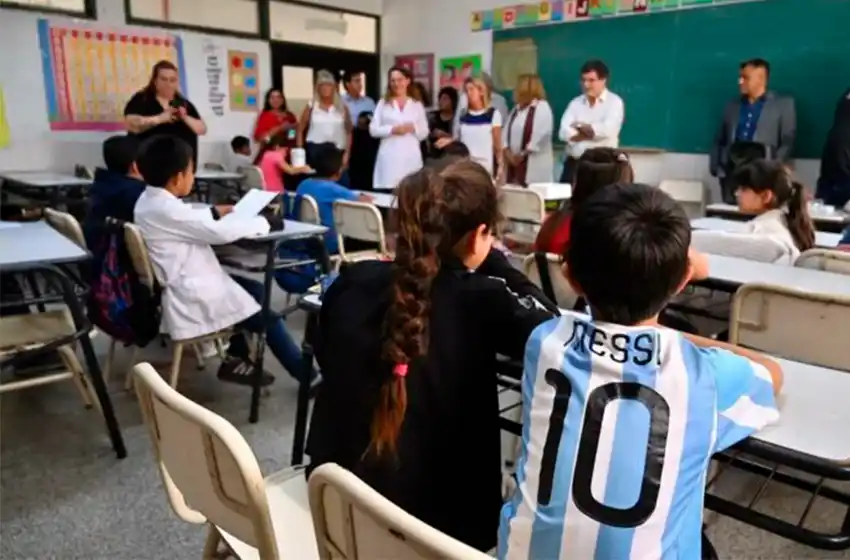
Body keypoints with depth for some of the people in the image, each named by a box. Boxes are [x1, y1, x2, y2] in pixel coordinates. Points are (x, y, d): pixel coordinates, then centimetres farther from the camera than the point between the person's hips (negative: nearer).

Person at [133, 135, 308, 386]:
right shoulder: (167, 210, -24)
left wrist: (215, 211, 10)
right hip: (193, 298, -10)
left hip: (184, 284, 10)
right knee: (267, 317, -2)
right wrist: (266, 222, -14)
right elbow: (221, 232, -25)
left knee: (254, 289, 17)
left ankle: (235, 358, 21)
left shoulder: (148, 201, 5)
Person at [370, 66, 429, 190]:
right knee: (388, 190, -8)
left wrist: (413, 128, -10)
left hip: (411, 157, 1)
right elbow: (373, 129, 4)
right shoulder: (383, 103, 10)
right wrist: (392, 129, -11)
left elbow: (424, 133, 11)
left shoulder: (417, 105, 12)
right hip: (389, 156, -1)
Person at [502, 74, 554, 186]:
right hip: (514, 162, 7)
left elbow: (541, 136, -16)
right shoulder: (516, 108, 16)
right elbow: (506, 131, 10)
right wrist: (508, 153, -5)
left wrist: (523, 154, -14)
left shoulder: (542, 107, -6)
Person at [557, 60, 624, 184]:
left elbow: (607, 130, -17)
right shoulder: (575, 103, 11)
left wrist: (579, 126, -4)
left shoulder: (614, 102, 0)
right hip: (574, 163, 4)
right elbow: (564, 133, -4)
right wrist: (592, 133, -15)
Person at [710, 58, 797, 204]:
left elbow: (787, 143, 2)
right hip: (732, 173, 3)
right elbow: (718, 141, 19)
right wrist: (715, 168, 4)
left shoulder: (783, 104, 9)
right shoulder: (732, 106, 19)